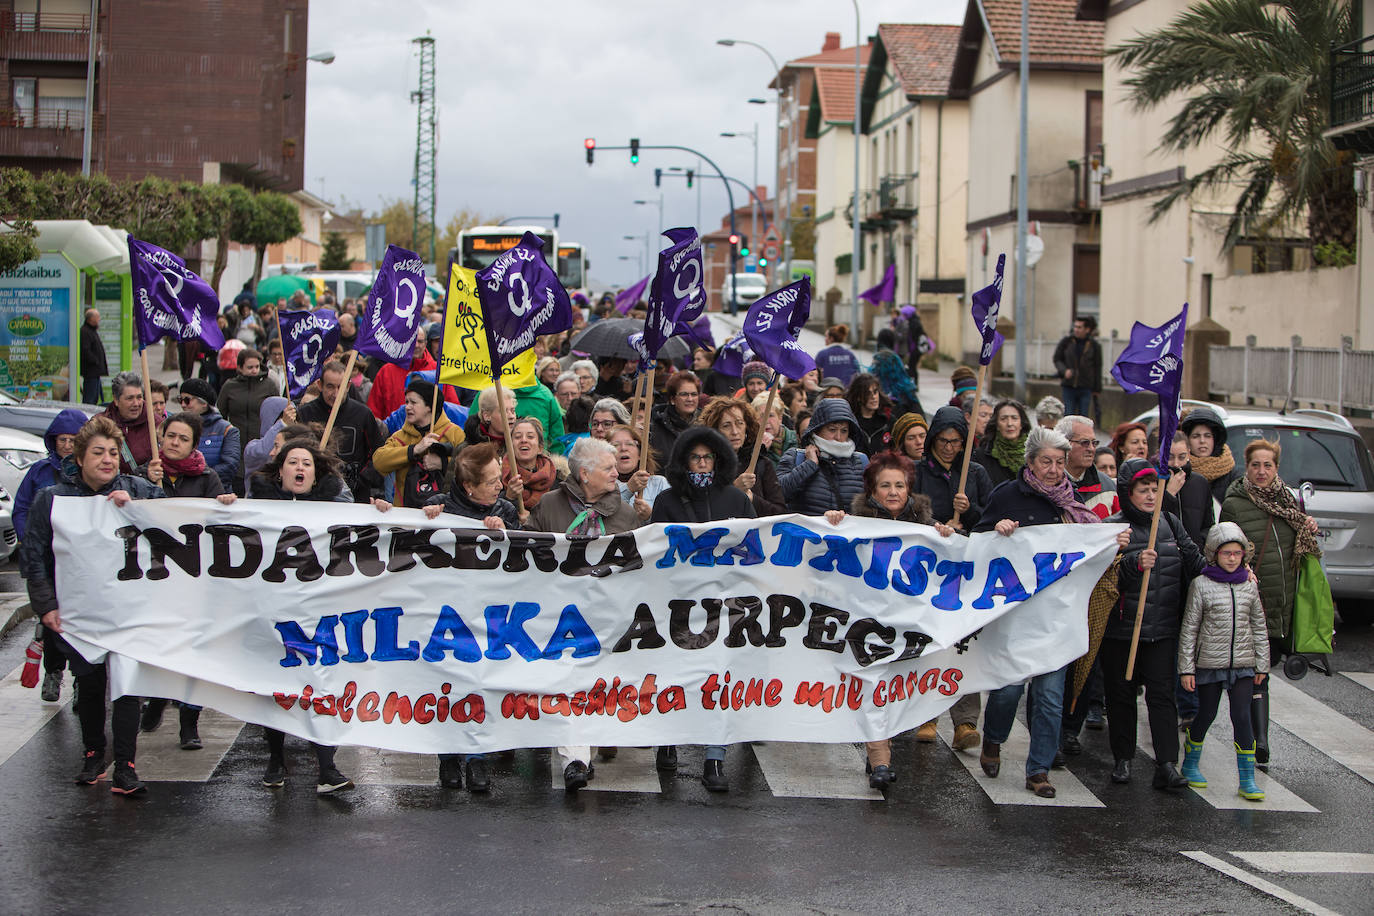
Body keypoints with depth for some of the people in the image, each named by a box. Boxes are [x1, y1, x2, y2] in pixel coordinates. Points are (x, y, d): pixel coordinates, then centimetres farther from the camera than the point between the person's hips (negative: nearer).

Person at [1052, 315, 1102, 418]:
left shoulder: (1094, 346, 0)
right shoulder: (1066, 342, 1)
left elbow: (1097, 367, 6)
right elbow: (1057, 359, 7)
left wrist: (1097, 388, 6)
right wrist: (1064, 370, -14)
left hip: (1085, 388, 0)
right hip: (1068, 386, 1)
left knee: (1083, 417, 0)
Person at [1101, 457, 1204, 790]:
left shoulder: (1170, 524, 10)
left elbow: (1195, 562, 16)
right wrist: (1134, 563, -28)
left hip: (1161, 628, 2)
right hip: (1120, 627, -2)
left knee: (1161, 693, -5)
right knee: (1120, 692, 6)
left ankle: (1167, 766, -8)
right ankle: (1123, 759, 18)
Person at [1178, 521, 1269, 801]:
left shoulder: (1249, 586, 5)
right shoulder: (1202, 585, -5)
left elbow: (1259, 628, 13)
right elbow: (1189, 628, -3)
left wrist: (1262, 664, 12)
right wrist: (1186, 667, -5)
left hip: (1243, 664, 2)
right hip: (1209, 662, -2)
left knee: (1242, 717, -4)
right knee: (1206, 715, 9)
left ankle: (1247, 780, 0)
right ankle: (1190, 765, 31)